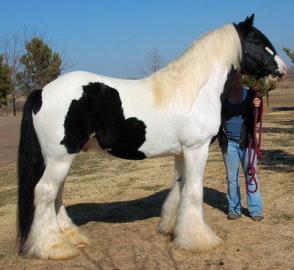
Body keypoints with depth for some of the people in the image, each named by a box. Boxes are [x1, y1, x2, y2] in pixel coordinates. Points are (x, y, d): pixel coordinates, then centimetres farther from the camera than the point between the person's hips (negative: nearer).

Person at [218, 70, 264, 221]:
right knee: (231, 178, 9)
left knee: (251, 176, 4)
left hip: (246, 142, -1)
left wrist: (258, 107, -23)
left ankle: (256, 210, 12)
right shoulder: (223, 95, -2)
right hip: (229, 142, 1)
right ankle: (234, 209, 20)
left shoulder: (250, 94, -4)